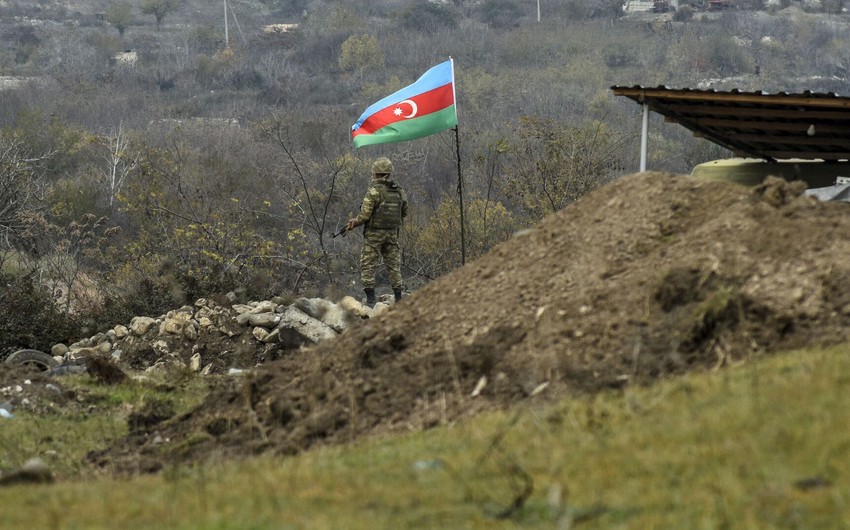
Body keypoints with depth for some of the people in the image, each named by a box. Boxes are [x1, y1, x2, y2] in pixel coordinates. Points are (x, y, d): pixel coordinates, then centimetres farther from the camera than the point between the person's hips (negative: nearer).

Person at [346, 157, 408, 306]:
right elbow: (404, 213, 13)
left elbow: (365, 215, -16)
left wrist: (354, 222, 2)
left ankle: (371, 298, -6)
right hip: (392, 233, 5)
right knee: (394, 265, 11)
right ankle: (398, 297, 9)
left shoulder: (374, 191, -15)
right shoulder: (399, 191, 3)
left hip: (375, 233, -5)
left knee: (368, 265, 1)